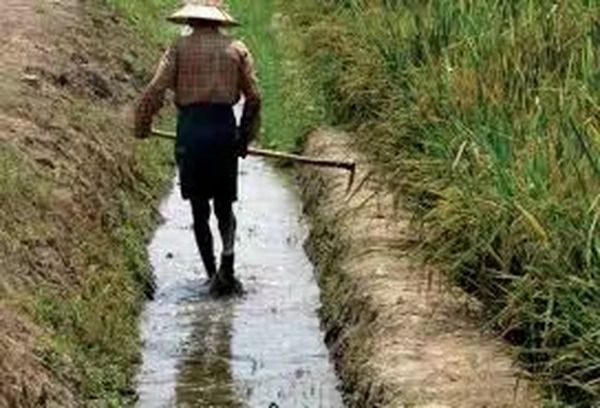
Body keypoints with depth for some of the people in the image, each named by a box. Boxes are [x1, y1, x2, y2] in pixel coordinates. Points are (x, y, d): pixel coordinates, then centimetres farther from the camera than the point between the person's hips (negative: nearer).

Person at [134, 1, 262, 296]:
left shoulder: (180, 47, 1)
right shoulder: (237, 49, 7)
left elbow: (155, 90, -6)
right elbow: (254, 98, 7)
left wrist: (142, 126, 8)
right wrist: (246, 137, 18)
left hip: (191, 129, -1)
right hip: (224, 128, 1)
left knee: (199, 208, 9)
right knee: (224, 206, 13)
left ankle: (213, 274, 8)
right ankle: (228, 253, -14)